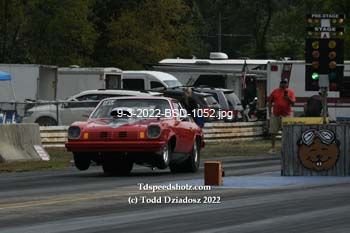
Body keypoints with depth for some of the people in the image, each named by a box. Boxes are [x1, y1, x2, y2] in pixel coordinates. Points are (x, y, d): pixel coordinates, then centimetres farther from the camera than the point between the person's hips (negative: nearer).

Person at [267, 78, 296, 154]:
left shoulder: (290, 92, 3)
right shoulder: (275, 91, 7)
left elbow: (293, 102, -3)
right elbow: (270, 102, 11)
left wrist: (287, 97, -19)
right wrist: (270, 112, 4)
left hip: (286, 114, -1)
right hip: (276, 115, 1)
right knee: (273, 132, 3)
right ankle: (273, 148, 10)